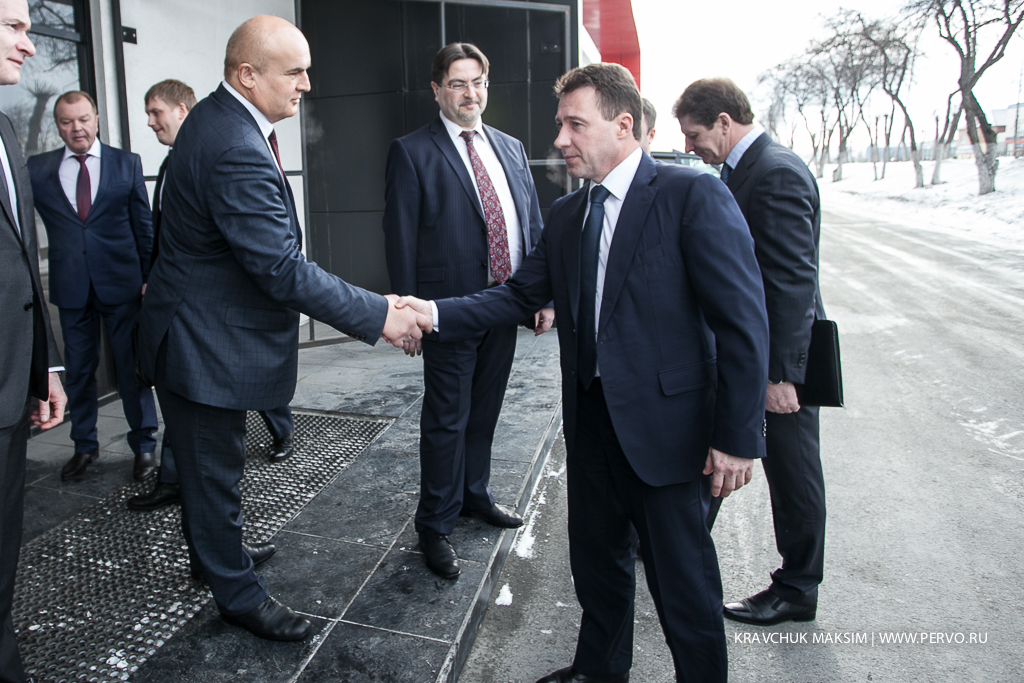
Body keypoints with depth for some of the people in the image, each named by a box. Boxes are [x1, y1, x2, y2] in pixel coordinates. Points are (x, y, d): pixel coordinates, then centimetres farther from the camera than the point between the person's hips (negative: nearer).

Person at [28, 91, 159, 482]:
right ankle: (84, 446, 29)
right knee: (78, 369, 12)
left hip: (121, 282, -2)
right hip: (71, 285, 2)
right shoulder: (38, 169, 6)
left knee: (131, 366, 5)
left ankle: (144, 446, 19)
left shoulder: (127, 163, 3)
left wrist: (149, 277, -1)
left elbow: (144, 225, 2)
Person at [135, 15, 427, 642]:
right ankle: (238, 591, 27)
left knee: (206, 458, 26)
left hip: (204, 327, 10)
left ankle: (209, 550, 47)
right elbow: (284, 269, -31)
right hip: (205, 346, -10)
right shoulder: (236, 150, -29)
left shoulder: (217, 118, 5)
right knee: (216, 469, 8)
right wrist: (379, 315, -27)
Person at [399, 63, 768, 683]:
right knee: (596, 561, 22)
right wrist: (436, 313, -6)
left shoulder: (694, 196, -13)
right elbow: (520, 295, 8)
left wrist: (738, 437, -18)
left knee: (683, 582, 7)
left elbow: (743, 322, -16)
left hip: (665, 425, -6)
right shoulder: (566, 215, 10)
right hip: (590, 417, 7)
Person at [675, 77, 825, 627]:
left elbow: (795, 280, -25)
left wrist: (781, 372, -25)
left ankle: (797, 589, 25)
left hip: (779, 353, -10)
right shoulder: (737, 170, 9)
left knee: (791, 469, 6)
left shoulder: (777, 174, -21)